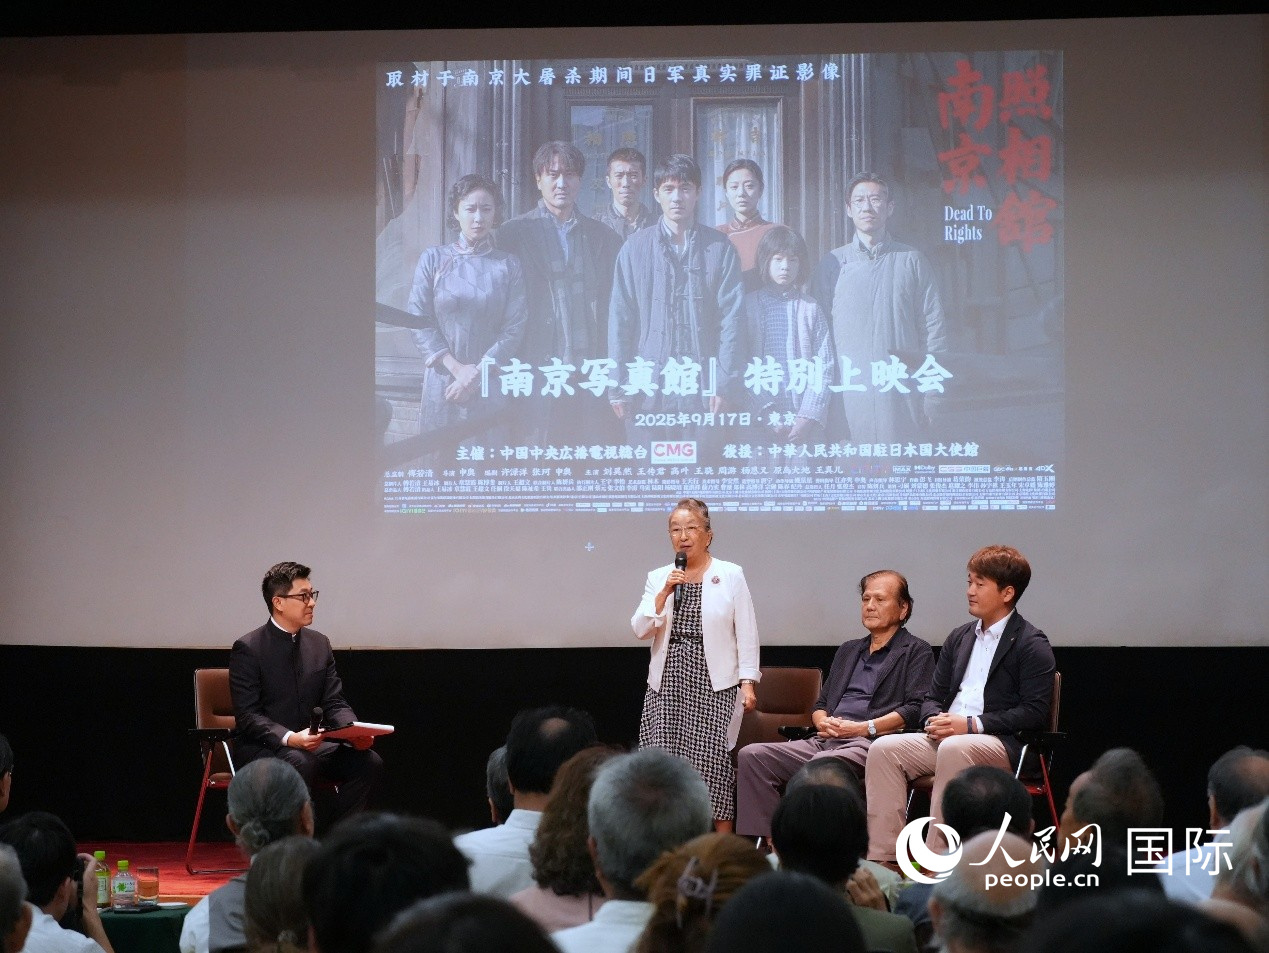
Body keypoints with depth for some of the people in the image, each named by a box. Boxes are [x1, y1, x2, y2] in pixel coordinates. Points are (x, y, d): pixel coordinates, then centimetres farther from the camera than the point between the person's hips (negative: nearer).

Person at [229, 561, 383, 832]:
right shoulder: (248, 648, -9)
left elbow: (334, 703, 9)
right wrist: (289, 738, -30)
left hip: (306, 744, 6)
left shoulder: (319, 644, 9)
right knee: (299, 763, -37)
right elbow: (247, 716, -14)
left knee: (369, 762, -17)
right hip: (259, 747, -6)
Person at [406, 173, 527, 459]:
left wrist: (477, 374, -10)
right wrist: (456, 368, -9)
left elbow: (514, 328, 0)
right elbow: (418, 320, -1)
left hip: (489, 385, 0)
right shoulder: (433, 259, 5)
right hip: (441, 380, 0)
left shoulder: (508, 265, 5)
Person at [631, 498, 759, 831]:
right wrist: (664, 594, -11)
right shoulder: (658, 578, 10)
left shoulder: (731, 575, 3)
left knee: (712, 759, -9)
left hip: (714, 685, -3)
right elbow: (641, 630, 2)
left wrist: (748, 683, -6)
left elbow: (746, 633, 1)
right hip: (667, 684, 3)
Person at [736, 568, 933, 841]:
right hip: (825, 741, 7)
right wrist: (823, 722, 4)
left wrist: (862, 728, -12)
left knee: (821, 764, -39)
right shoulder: (848, 650, 30)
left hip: (869, 744, -7)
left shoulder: (916, 651, 9)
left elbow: (916, 709, -5)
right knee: (752, 756, -15)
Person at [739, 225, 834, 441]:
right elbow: (742, 366, -1)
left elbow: (824, 367, 2)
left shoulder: (810, 308, 8)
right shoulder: (748, 305, 5)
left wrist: (809, 416, -10)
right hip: (762, 421, -1)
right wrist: (768, 415, -11)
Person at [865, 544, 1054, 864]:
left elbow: (1035, 712, -11)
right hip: (946, 737, 7)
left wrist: (971, 725, -17)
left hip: (1003, 745, -7)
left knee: (954, 749, -38)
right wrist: (935, 720, -4)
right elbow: (933, 697, 22)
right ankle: (882, 858, -24)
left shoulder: (1032, 645, -2)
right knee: (884, 748, -17)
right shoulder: (959, 638, 21)